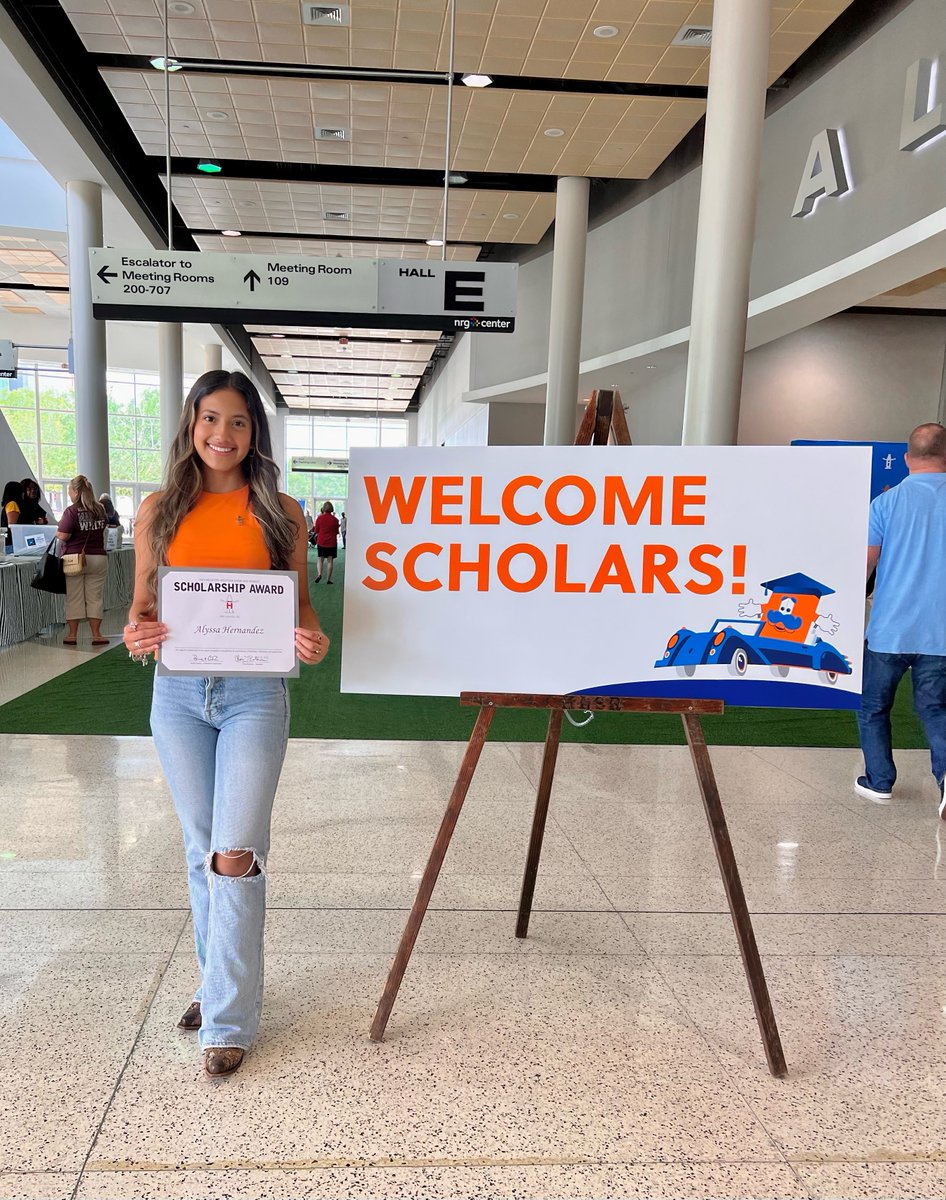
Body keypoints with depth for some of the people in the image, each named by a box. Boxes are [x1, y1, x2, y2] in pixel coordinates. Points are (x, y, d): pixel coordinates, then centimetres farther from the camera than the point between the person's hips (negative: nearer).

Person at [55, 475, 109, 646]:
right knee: (95, 597, 7)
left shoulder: (72, 511, -12)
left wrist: (58, 531, 4)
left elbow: (63, 536, -16)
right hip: (98, 558, 4)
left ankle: (72, 635, 11)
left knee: (74, 598, 5)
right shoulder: (99, 510, 4)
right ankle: (96, 635, 8)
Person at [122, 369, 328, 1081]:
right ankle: (219, 984, 34)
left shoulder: (280, 512, 1)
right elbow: (142, 604, 10)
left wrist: (313, 640, -16)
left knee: (235, 854, -7)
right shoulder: (160, 510, 6)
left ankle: (229, 1020, 8)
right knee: (202, 849, 14)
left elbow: (300, 603, 6)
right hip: (178, 694, 3)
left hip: (253, 694, -3)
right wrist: (137, 637, -12)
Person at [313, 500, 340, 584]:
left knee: (320, 559, 13)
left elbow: (316, 531, 2)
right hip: (332, 542, -1)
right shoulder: (334, 519, -7)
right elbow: (336, 532, 2)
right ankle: (328, 579, 5)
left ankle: (319, 574, -10)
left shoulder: (319, 518, -7)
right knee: (330, 560, 5)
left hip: (321, 541, 1)